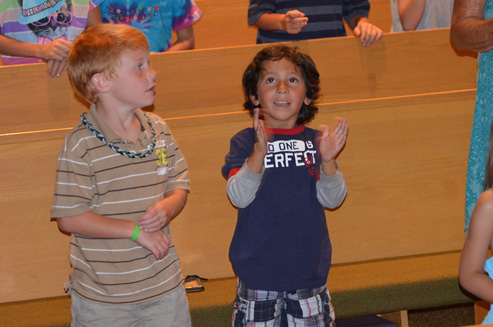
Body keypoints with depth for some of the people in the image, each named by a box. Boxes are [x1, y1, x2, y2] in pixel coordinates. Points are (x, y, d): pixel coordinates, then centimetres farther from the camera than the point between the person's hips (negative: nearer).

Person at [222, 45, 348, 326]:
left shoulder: (316, 141, 3)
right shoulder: (245, 142, -4)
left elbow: (332, 200, -4)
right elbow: (239, 197, -17)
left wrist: (328, 161, -23)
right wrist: (260, 151, -30)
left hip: (309, 268, 2)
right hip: (258, 269, -2)